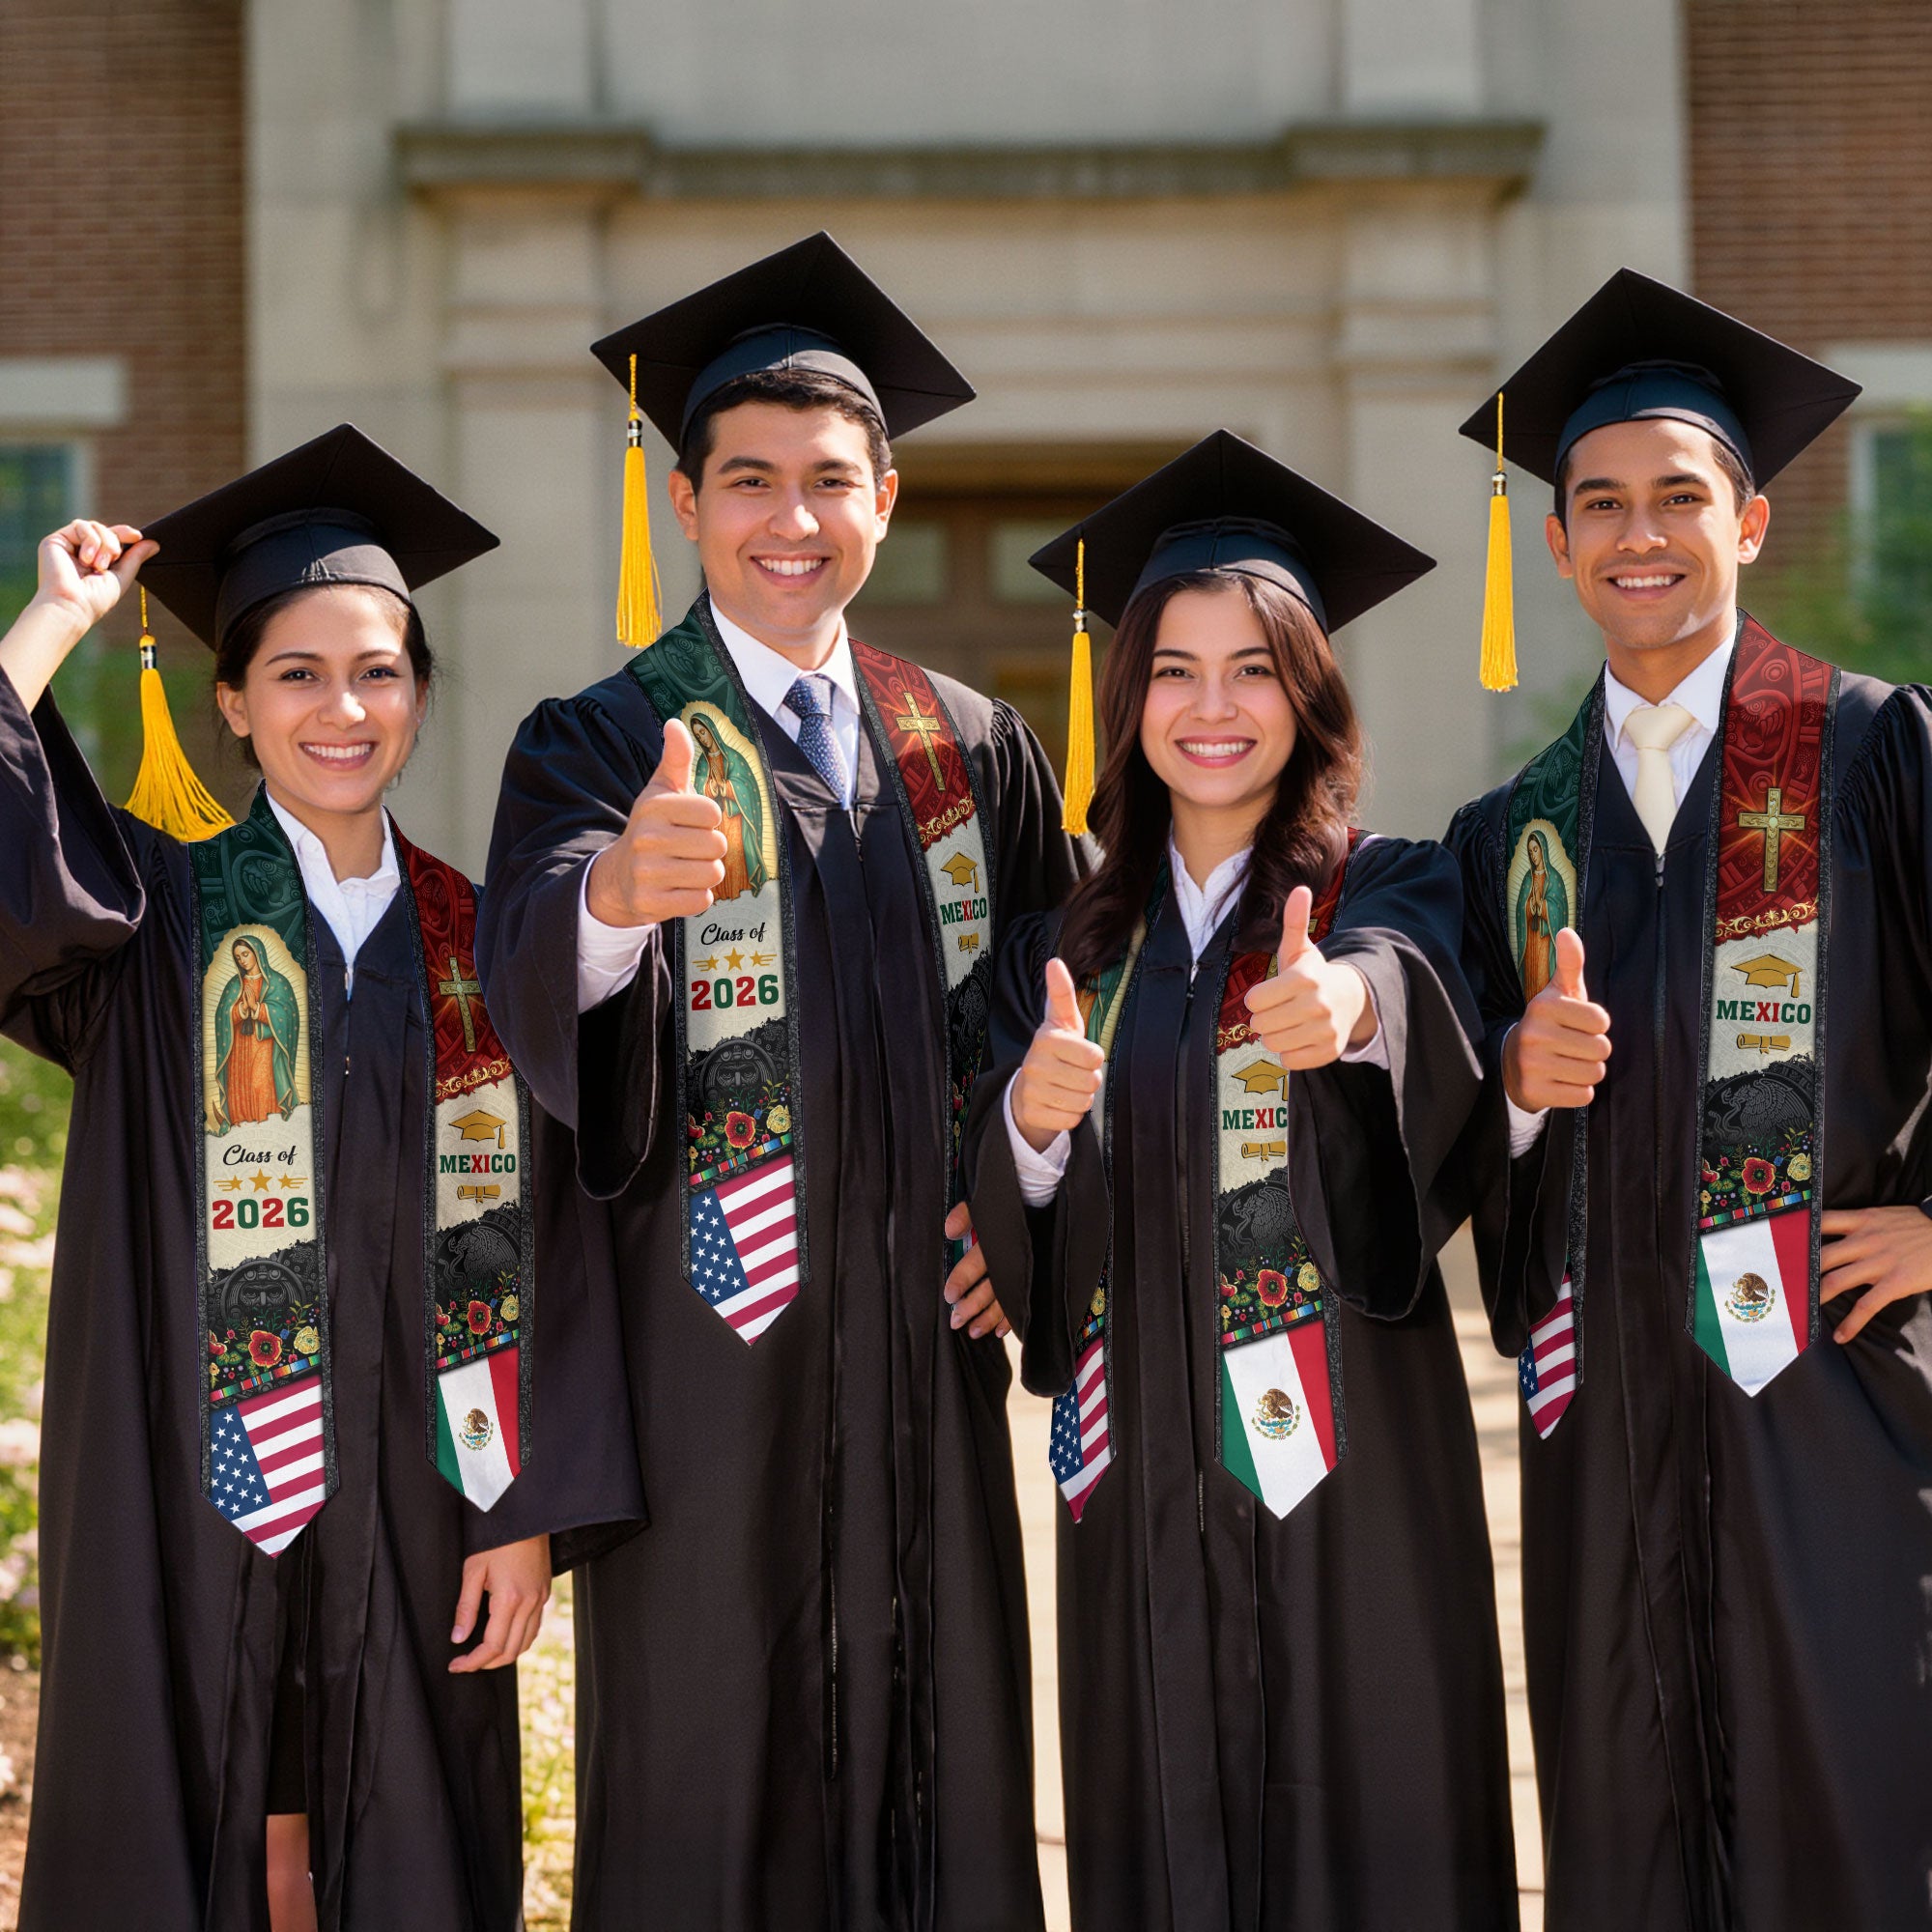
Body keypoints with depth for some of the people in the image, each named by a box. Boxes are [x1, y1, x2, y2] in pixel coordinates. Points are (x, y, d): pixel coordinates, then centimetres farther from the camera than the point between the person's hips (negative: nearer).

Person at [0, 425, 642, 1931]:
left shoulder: (474, 945, 5)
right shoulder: (155, 916, 0)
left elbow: (535, 1243, 3)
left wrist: (528, 1511, -3)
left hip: (411, 1509, 2)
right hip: (189, 1501, -2)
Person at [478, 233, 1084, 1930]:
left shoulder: (974, 752, 10)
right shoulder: (601, 747, -3)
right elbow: (534, 973, -22)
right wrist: (616, 890, -45)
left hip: (924, 1333, 4)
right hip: (709, 1343, -3)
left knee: (940, 1758, 8)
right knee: (709, 1784, 1)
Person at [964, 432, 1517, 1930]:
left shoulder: (1389, 891, 0)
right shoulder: (1073, 943, 10)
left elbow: (1411, 983, -25)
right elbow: (1004, 1230, 4)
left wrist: (1351, 1002, -47)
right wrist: (1030, 1123, -18)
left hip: (1345, 1459, -3)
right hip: (1142, 1473, 3)